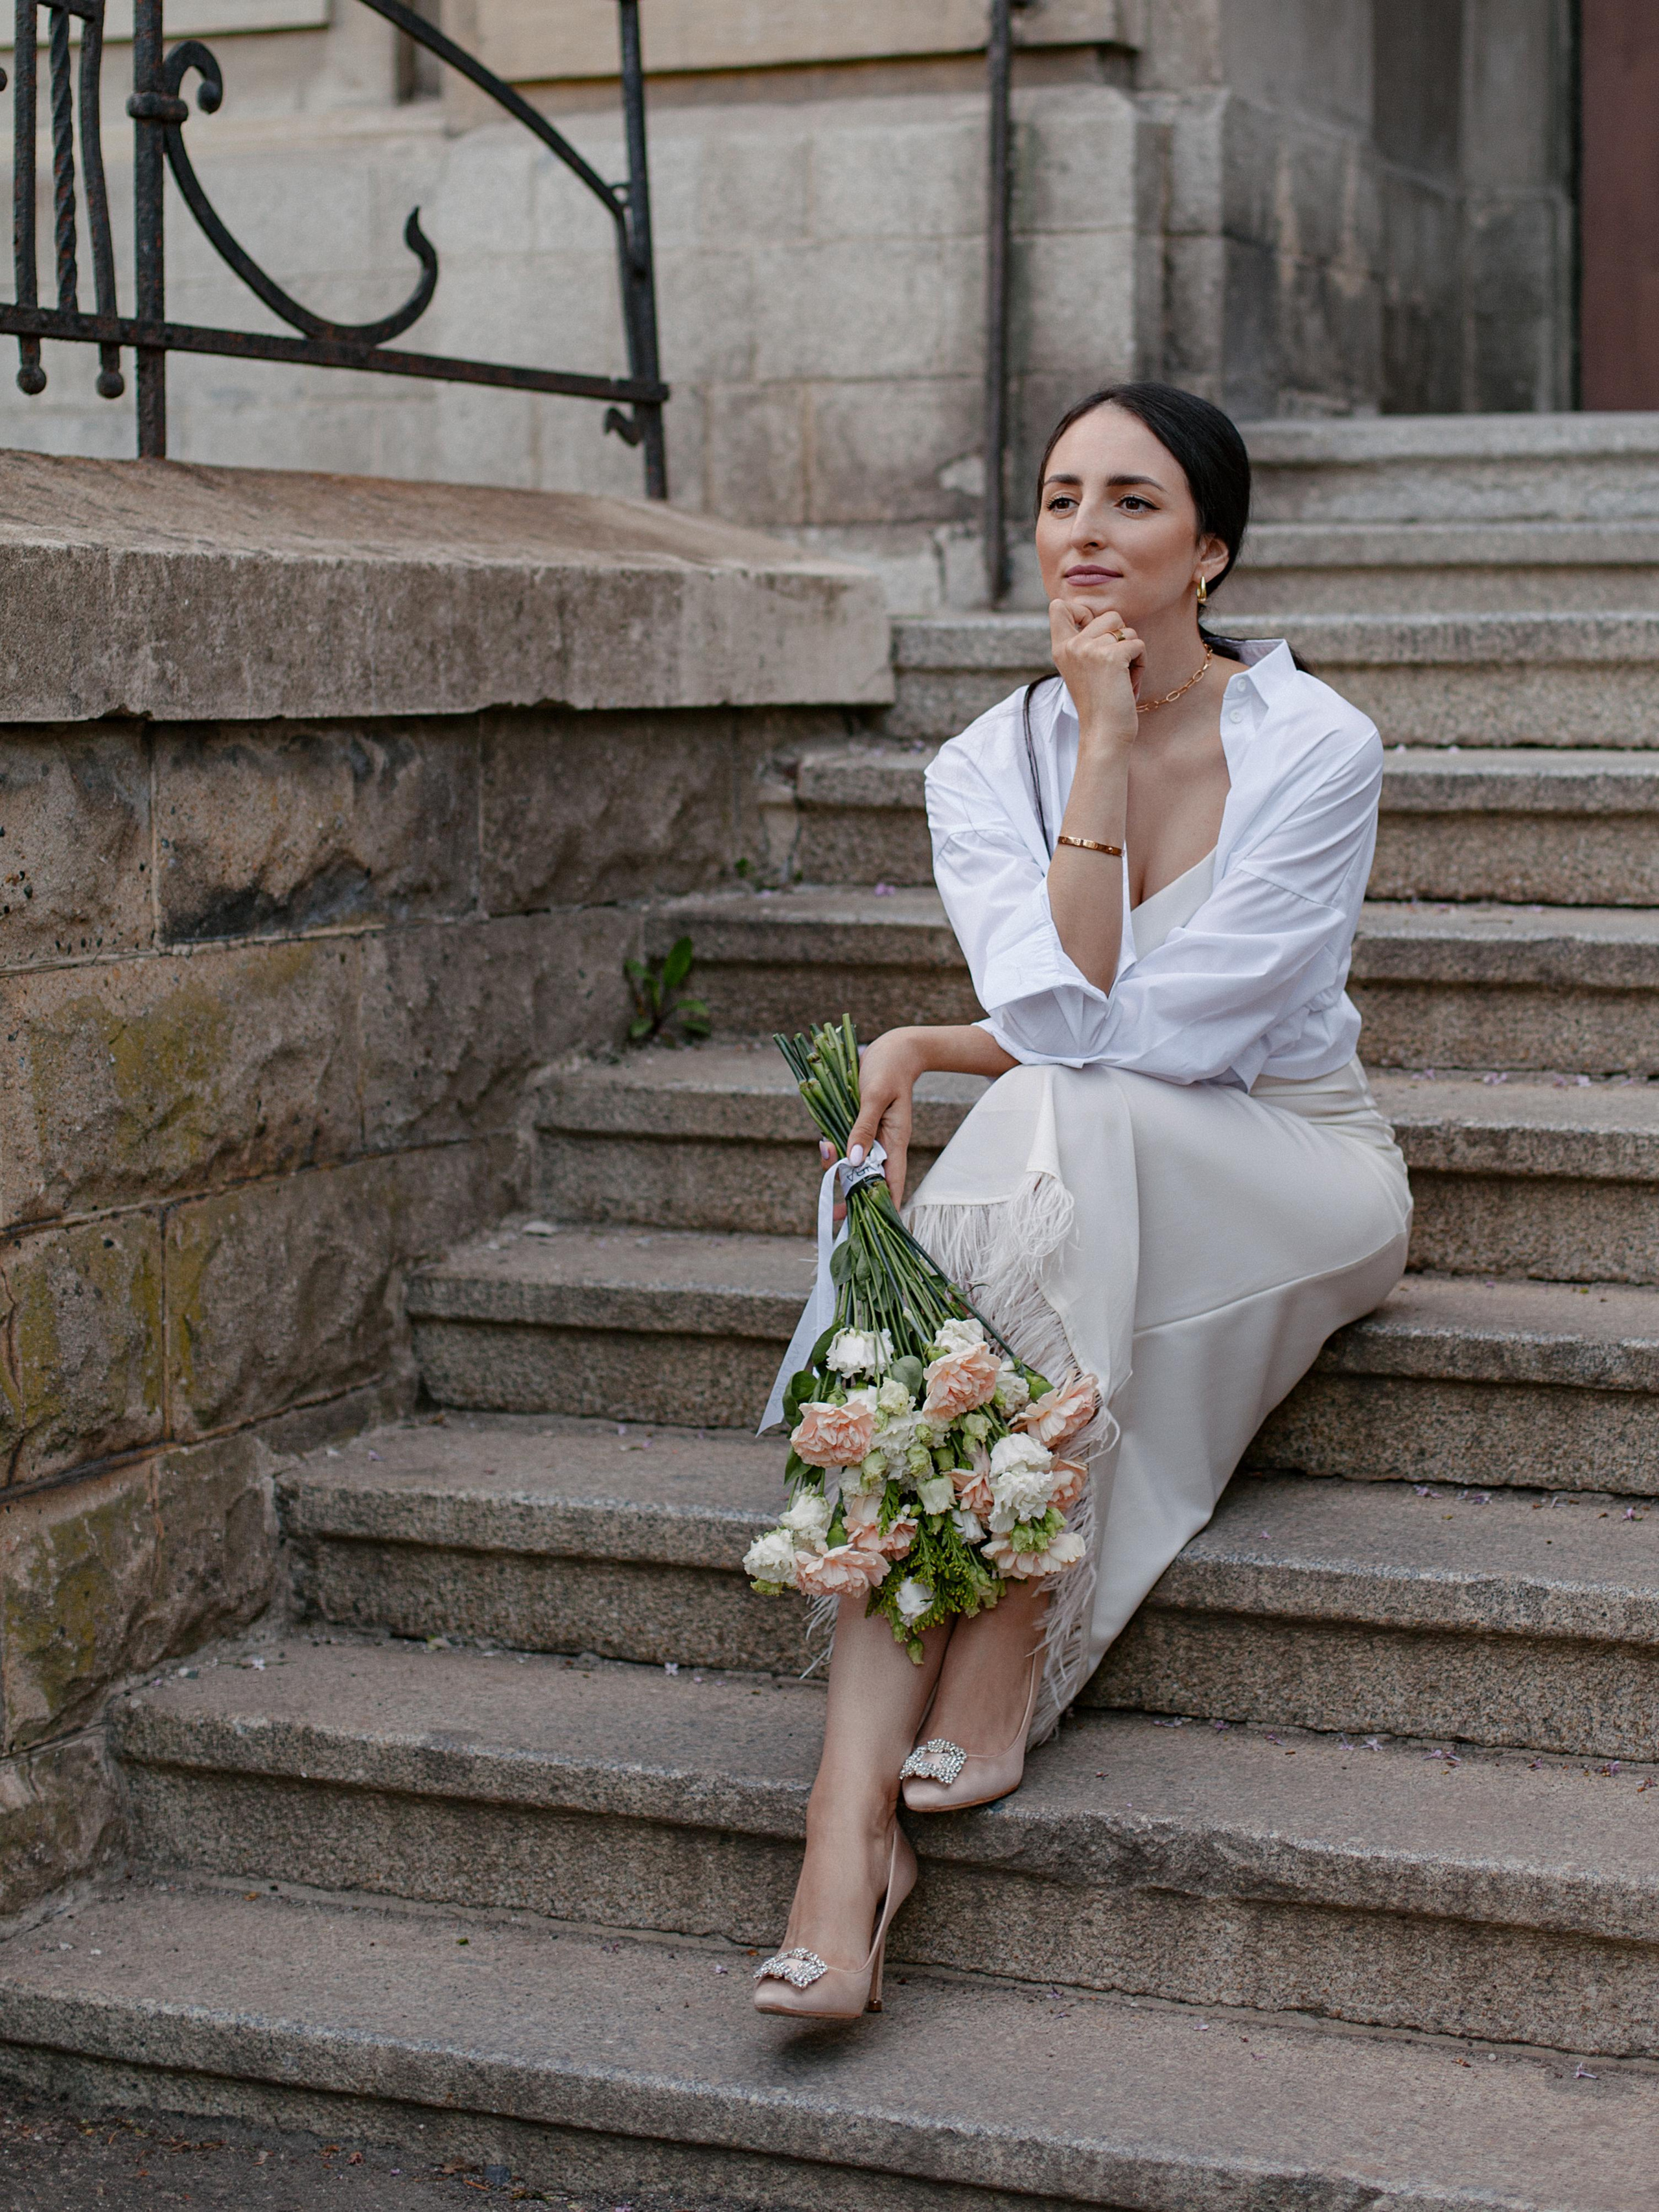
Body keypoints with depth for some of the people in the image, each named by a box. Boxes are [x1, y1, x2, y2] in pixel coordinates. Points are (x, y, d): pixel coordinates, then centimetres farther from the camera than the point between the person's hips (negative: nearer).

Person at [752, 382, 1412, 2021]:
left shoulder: (1316, 747, -11)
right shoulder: (988, 765, 0)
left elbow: (1100, 1036, -18)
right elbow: (1064, 1007, -16)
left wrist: (932, 1051, -11)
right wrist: (1104, 744, -17)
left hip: (1291, 1176, -3)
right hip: (1088, 1196, 3)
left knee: (1047, 1134, -35)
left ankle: (1004, 1662, -30)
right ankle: (853, 1806, -40)